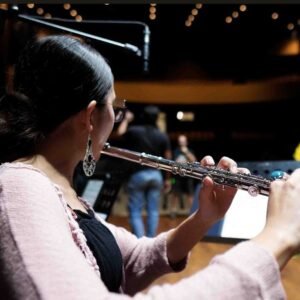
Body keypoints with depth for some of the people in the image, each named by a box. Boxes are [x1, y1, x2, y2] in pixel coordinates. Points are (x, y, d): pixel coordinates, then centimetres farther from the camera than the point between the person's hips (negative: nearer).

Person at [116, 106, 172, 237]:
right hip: (156, 175, 3)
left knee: (135, 212, 0)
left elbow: (120, 133, 16)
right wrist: (167, 179, 11)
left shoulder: (134, 131, -5)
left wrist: (126, 119, 32)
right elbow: (167, 159, 1)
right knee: (153, 211, 9)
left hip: (138, 174, -3)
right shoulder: (163, 136, 0)